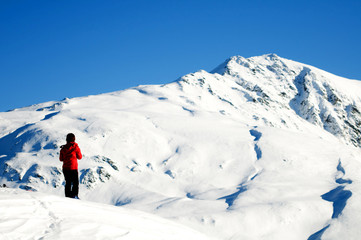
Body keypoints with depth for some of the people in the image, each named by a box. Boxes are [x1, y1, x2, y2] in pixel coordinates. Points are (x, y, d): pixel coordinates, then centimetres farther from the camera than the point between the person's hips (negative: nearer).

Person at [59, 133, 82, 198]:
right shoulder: (75, 147, -8)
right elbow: (80, 157, 2)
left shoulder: (63, 148, 1)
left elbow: (61, 159, 9)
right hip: (73, 168, -4)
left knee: (68, 183, 13)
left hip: (65, 168, 4)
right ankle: (74, 195, -9)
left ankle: (68, 196, 9)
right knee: (75, 183, 4)